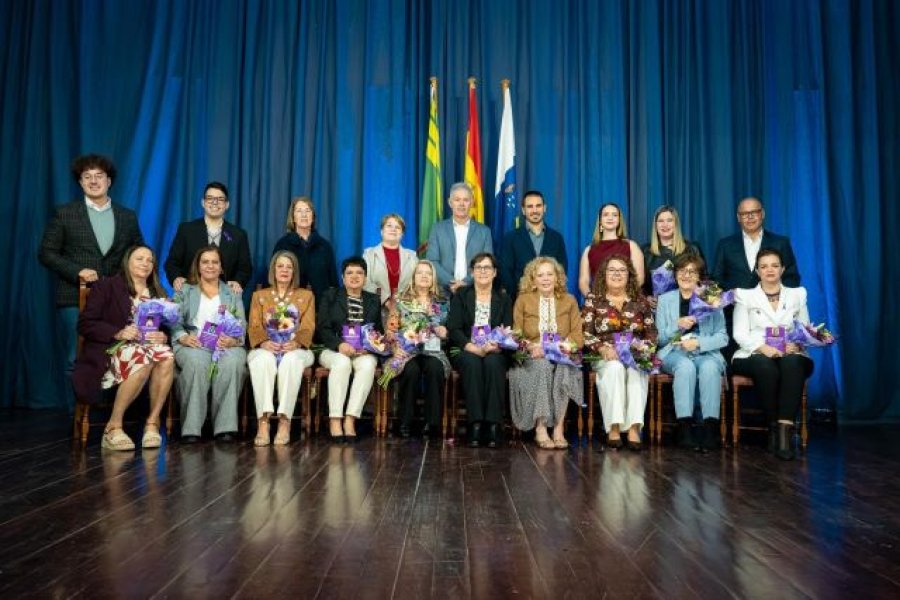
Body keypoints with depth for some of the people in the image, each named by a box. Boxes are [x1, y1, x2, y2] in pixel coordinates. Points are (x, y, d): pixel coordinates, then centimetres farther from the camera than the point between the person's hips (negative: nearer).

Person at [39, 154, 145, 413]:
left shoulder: (128, 217, 11)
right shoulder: (65, 213, 5)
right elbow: (46, 253, 3)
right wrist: (77, 272, -11)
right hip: (75, 299, -1)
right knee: (76, 361, 0)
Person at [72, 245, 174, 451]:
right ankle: (113, 427, -25)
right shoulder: (107, 286, 8)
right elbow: (85, 325, -1)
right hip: (112, 350, -4)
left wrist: (162, 336, -8)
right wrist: (118, 333, -16)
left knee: (166, 356, -33)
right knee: (144, 359, -38)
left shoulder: (158, 294, 22)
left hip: (148, 347, 4)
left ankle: (152, 423, -25)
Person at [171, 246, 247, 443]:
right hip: (193, 344, -1)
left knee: (232, 362, -36)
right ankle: (191, 428, -33)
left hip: (227, 345, 1)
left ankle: (225, 426, -32)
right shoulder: (184, 291, 22)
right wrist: (184, 337, -15)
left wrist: (234, 340, -13)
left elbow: (242, 325, 10)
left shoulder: (233, 293, 24)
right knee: (196, 362, -37)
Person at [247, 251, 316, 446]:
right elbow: (254, 327, 6)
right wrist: (264, 342, -17)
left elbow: (308, 327, 4)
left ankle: (284, 422, -40)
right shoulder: (259, 296, 22)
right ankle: (263, 421, -42)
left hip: (295, 349, -1)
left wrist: (296, 343, -19)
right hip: (266, 348, 1)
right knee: (263, 359, -36)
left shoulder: (306, 295, 19)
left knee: (291, 360, -37)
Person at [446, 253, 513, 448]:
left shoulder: (504, 298, 13)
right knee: (472, 363, -34)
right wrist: (473, 348, -19)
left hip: (495, 352, 1)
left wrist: (494, 347, -19)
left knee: (493, 363, -33)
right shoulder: (460, 296, 10)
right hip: (466, 351, -1)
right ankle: (475, 423, -33)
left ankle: (493, 424, -31)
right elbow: (453, 329, -2)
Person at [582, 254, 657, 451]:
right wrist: (602, 348, -16)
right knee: (615, 368, -35)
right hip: (605, 357, -1)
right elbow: (585, 333, 0)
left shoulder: (640, 302, 15)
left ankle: (634, 428, -37)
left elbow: (652, 334, 12)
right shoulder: (593, 300, 10)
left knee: (635, 370, -33)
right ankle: (613, 428, -34)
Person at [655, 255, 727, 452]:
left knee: (709, 368, -33)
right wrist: (678, 325, -11)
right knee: (686, 366, -34)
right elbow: (659, 338, 7)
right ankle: (684, 428, -35)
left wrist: (698, 343, -14)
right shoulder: (665, 299, 13)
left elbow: (723, 337, 4)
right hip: (674, 352, 0)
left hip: (706, 353, 0)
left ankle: (711, 428, -34)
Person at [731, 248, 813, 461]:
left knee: (792, 363, -36)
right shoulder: (745, 296, 14)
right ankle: (773, 427, -22)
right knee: (766, 367, -37)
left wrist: (797, 344, -11)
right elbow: (740, 334, 2)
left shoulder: (797, 295, 21)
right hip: (754, 355, -1)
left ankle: (785, 430, -39)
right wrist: (762, 347, -18)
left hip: (790, 354, 1)